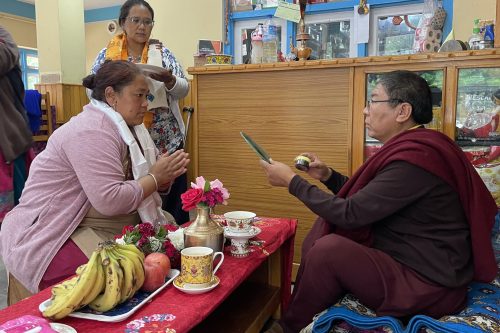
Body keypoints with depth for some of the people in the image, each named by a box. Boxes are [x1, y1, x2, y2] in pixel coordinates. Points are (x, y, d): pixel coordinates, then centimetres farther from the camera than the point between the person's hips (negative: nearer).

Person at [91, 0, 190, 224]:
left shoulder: (162, 52, 7)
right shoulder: (107, 54, 6)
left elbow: (183, 90, 0)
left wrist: (169, 79, -21)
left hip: (166, 141, 0)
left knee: (172, 204, 2)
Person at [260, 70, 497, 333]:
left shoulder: (414, 159, -24)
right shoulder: (412, 147, 7)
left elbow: (350, 214, -23)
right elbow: (362, 201, 15)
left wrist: (292, 181, -15)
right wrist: (328, 176, 3)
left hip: (427, 286, -10)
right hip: (405, 261, 10)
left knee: (328, 248, -25)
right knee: (323, 230, 5)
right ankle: (299, 309, 12)